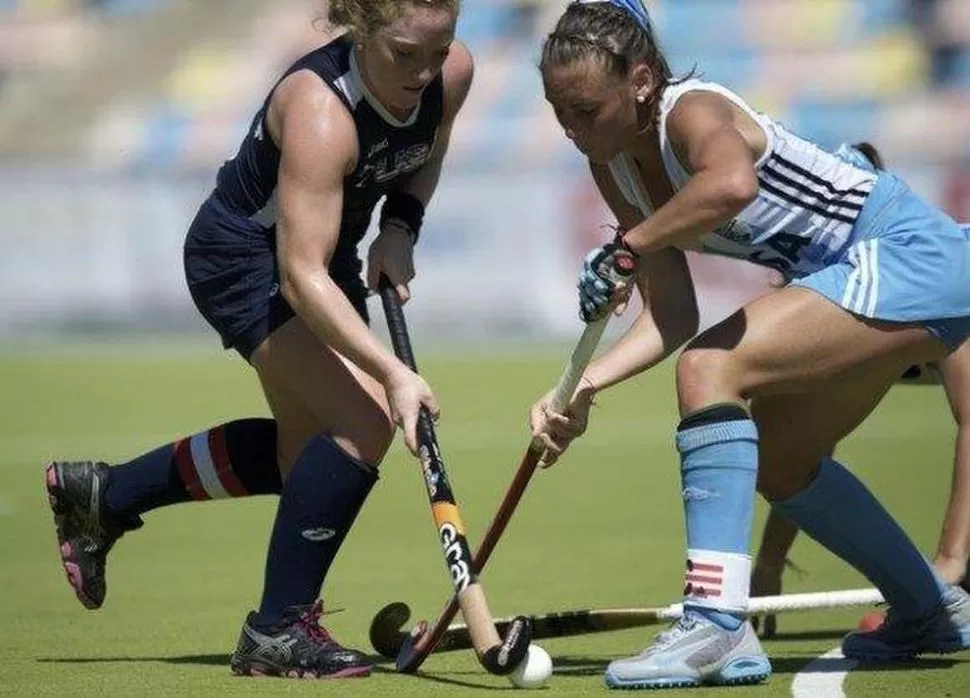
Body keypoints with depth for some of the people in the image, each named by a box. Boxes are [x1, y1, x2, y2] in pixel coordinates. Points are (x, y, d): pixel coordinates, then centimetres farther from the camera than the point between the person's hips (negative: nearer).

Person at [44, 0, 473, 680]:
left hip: (333, 251, 8)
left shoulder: (455, 73, -15)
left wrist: (400, 228, -9)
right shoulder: (319, 111, -37)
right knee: (364, 423, -24)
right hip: (243, 258, -8)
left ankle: (101, 495, 33)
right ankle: (278, 630, -12)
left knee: (305, 452, 17)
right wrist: (392, 373, -48)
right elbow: (302, 278, -40)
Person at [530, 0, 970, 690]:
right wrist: (582, 388, -13)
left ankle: (717, 626, -30)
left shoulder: (691, 110, -22)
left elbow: (732, 183, -48)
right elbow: (673, 316, 0)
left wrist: (625, 248, -38)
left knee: (711, 369, -24)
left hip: (907, 255, -10)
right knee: (774, 460, 20)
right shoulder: (615, 170, 4)